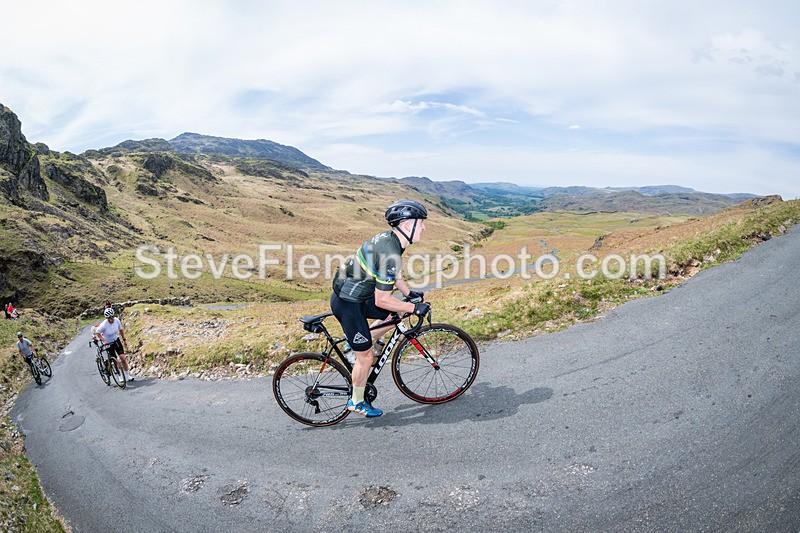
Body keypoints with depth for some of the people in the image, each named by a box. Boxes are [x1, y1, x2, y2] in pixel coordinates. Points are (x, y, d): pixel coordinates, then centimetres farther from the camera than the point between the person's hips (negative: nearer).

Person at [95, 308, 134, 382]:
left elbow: (121, 330, 2)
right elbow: (97, 332, -15)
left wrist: (124, 339, 3)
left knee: (122, 357, -8)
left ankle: (127, 375, 2)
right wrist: (103, 340, -25)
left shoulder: (117, 321, -15)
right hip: (108, 343, -2)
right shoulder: (104, 325, -27)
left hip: (116, 340, 2)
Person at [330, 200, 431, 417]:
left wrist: (409, 293, 18)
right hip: (348, 303, -9)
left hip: (357, 295, 9)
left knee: (398, 314, 13)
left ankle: (359, 341, 21)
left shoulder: (389, 238, 1)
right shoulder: (390, 253, -28)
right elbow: (382, 301, -26)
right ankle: (357, 402, 25)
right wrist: (414, 308, -16)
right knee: (366, 356, 4)